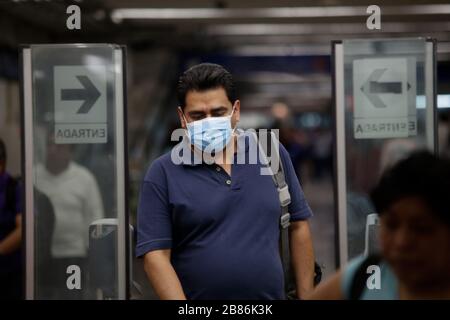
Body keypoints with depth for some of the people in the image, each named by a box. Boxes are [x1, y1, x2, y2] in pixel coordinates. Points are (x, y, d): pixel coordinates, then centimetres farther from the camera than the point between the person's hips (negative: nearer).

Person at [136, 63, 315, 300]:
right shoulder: (163, 174, -7)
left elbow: (298, 227, 7)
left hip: (271, 294, 3)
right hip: (195, 292, -3)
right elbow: (156, 255, -11)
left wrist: (306, 296, 2)